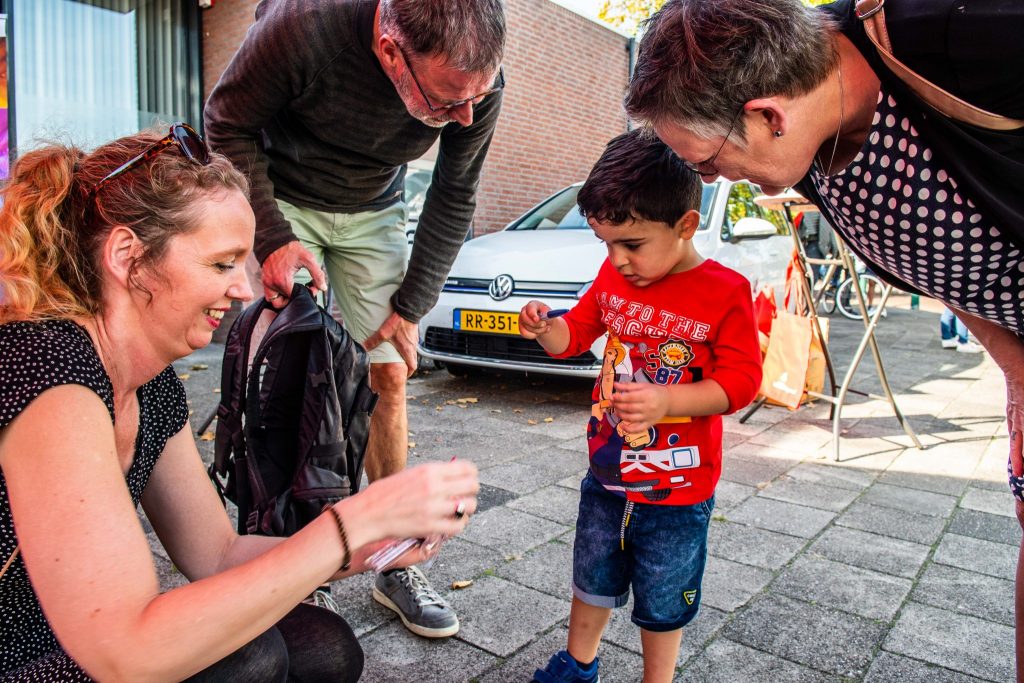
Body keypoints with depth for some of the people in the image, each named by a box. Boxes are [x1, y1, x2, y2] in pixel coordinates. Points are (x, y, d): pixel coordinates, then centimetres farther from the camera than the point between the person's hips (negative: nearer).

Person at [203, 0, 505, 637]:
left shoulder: (480, 80, -23)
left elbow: (453, 198, -8)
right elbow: (230, 125, -15)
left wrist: (411, 304, -8)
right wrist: (273, 238, -26)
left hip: (374, 214, 3)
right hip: (283, 200, -2)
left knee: (389, 375, -2)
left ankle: (395, 565, 11)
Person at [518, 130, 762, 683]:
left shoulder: (725, 292, -17)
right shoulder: (613, 277, -1)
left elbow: (740, 381, -18)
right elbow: (577, 334, 10)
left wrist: (667, 400, -32)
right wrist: (545, 329, -13)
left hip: (678, 489, -5)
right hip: (606, 473, 5)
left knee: (663, 603, 15)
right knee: (592, 577, 23)